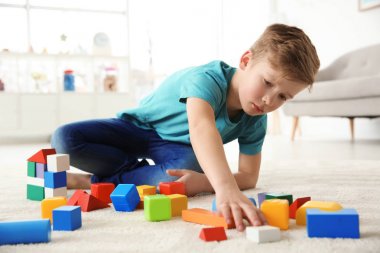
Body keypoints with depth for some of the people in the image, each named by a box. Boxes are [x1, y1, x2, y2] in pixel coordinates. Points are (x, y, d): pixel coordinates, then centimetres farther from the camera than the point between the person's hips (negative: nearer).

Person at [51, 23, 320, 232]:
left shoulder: (255, 121, -16)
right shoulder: (209, 78, -36)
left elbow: (249, 176, -13)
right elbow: (200, 126, -57)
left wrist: (204, 181, -35)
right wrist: (225, 187, -76)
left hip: (176, 146, 3)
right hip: (139, 125, -3)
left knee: (185, 170, -36)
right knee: (65, 139, -24)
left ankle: (98, 181, -17)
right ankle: (138, 169, -9)